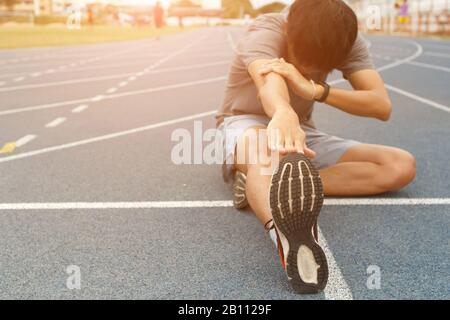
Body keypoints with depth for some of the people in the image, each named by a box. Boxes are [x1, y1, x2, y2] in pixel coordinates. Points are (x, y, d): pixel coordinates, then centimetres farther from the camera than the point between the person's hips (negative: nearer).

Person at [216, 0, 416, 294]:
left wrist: (315, 90, -43)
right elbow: (269, 81, -48)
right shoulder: (264, 32, -24)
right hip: (246, 125, -4)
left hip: (301, 131, 5)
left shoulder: (347, 42, -12)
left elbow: (382, 107, -26)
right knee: (261, 144, -43)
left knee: (401, 166, -15)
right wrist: (283, 113, -72)